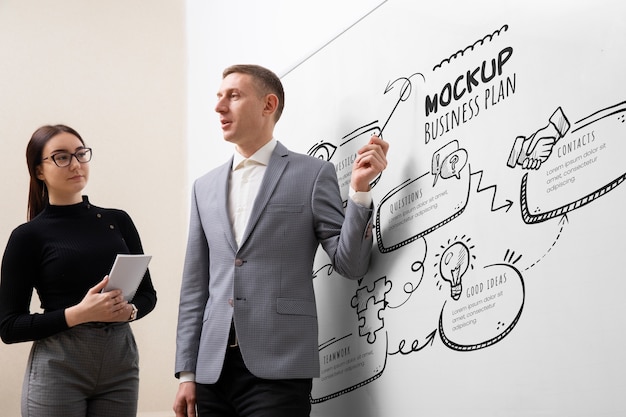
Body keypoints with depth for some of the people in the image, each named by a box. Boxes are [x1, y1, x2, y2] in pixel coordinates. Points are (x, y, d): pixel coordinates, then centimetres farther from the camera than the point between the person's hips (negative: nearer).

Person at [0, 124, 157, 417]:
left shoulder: (118, 221, 7)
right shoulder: (28, 236, -3)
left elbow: (147, 293, 13)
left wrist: (129, 310, -9)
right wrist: (79, 314, -17)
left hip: (121, 360, 3)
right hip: (58, 368, -3)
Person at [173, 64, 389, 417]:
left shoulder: (313, 174, 2)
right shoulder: (206, 187, 14)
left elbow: (351, 265, -3)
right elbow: (195, 287, 14)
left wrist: (361, 189, -15)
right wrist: (186, 373, 10)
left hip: (278, 367, -4)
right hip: (213, 368, 5)